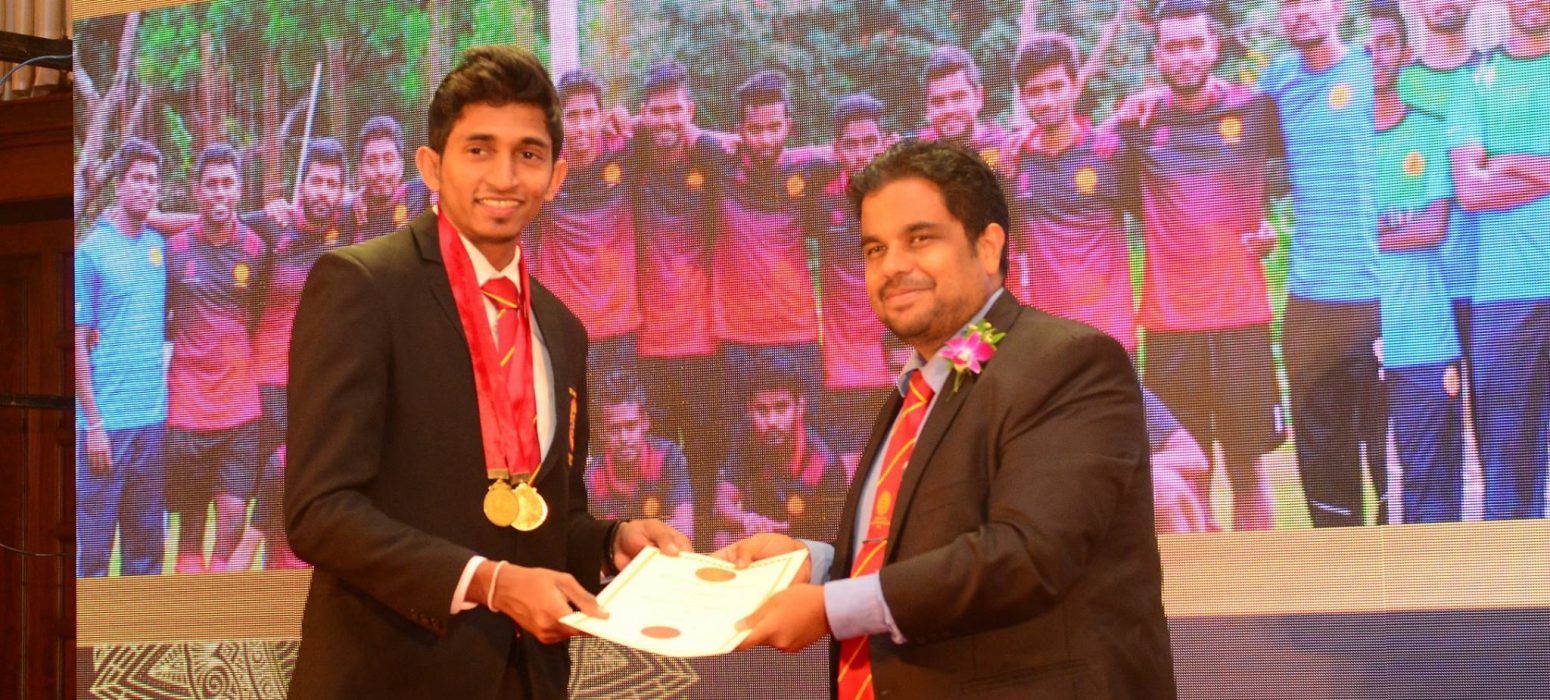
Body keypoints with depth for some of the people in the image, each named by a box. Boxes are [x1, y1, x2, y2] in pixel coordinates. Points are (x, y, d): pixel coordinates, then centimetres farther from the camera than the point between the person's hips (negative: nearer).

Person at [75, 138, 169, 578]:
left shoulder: (158, 245, 10)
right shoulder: (91, 251, -5)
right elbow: (77, 346, -7)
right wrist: (93, 424, -12)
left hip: (153, 420, 5)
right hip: (107, 421, -5)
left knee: (147, 543, 10)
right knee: (92, 544, -1)